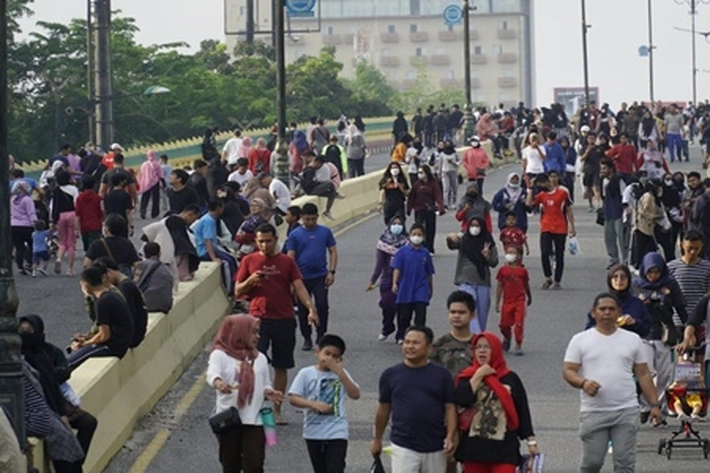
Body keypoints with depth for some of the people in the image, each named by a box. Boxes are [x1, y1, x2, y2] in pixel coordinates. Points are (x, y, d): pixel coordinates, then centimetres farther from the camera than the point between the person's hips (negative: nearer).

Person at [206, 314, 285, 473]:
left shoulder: (260, 358, 12)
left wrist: (269, 393, -8)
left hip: (254, 421, 2)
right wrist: (218, 383, -48)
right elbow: (212, 374, -23)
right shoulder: (220, 355, -3)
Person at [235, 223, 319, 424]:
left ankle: (277, 410, 18)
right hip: (259, 319, -2)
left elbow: (299, 287, -2)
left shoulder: (287, 262, 6)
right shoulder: (249, 261, 5)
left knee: (281, 366, 8)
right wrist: (250, 281, -14)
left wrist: (311, 308, -19)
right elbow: (238, 292, 7)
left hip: (284, 319, 2)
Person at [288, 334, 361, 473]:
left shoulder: (341, 374, 2)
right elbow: (293, 398, -8)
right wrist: (313, 404, -24)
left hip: (337, 432, -1)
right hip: (314, 432, 1)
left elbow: (355, 394, -11)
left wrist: (339, 372, -16)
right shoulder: (306, 373, -2)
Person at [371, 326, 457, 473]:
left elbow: (450, 407, -1)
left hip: (435, 447, 1)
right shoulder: (391, 375, 1)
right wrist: (377, 439, 16)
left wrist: (451, 436, -13)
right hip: (403, 447, -1)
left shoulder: (441, 374, 0)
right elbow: (384, 409, 10)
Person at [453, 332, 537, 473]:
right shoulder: (467, 377, 5)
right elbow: (460, 400, -14)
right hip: (474, 447, 2)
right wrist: (478, 376, -11)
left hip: (504, 448, -2)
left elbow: (522, 411, 6)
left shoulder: (510, 378, 3)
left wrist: (531, 440, 4)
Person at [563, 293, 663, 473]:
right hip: (593, 412, -1)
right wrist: (583, 382, -22)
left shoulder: (632, 340, 9)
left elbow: (643, 374, 11)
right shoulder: (580, 340, 3)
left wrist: (654, 404, 3)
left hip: (626, 411, 2)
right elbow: (568, 371, -1)